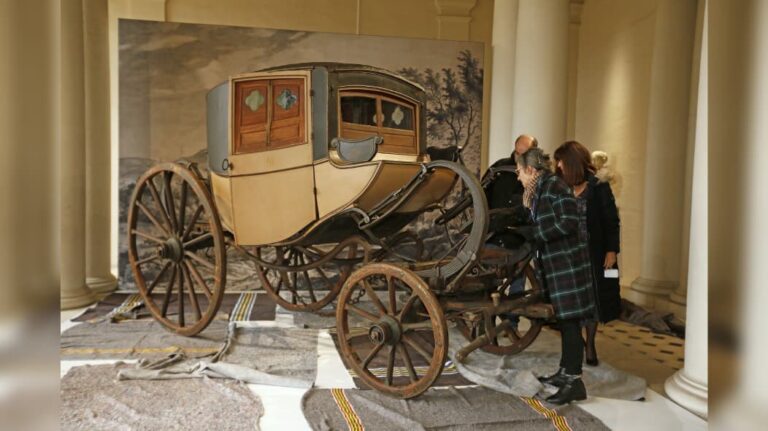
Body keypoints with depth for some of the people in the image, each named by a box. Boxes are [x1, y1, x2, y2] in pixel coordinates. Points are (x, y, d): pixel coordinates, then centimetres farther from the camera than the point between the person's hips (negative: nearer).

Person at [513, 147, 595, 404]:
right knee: (564, 320, 16)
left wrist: (531, 233, -20)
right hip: (556, 264, 10)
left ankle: (574, 382, 0)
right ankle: (565, 372, 27)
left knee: (570, 321, -6)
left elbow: (569, 221, -22)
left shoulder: (553, 185, -13)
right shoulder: (540, 189, 16)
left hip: (568, 263, -10)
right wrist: (527, 208, 6)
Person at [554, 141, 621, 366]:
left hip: (593, 253, -3)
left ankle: (590, 346, 20)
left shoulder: (598, 187, -4)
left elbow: (612, 221, -5)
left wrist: (612, 250, -12)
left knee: (592, 299, 7)